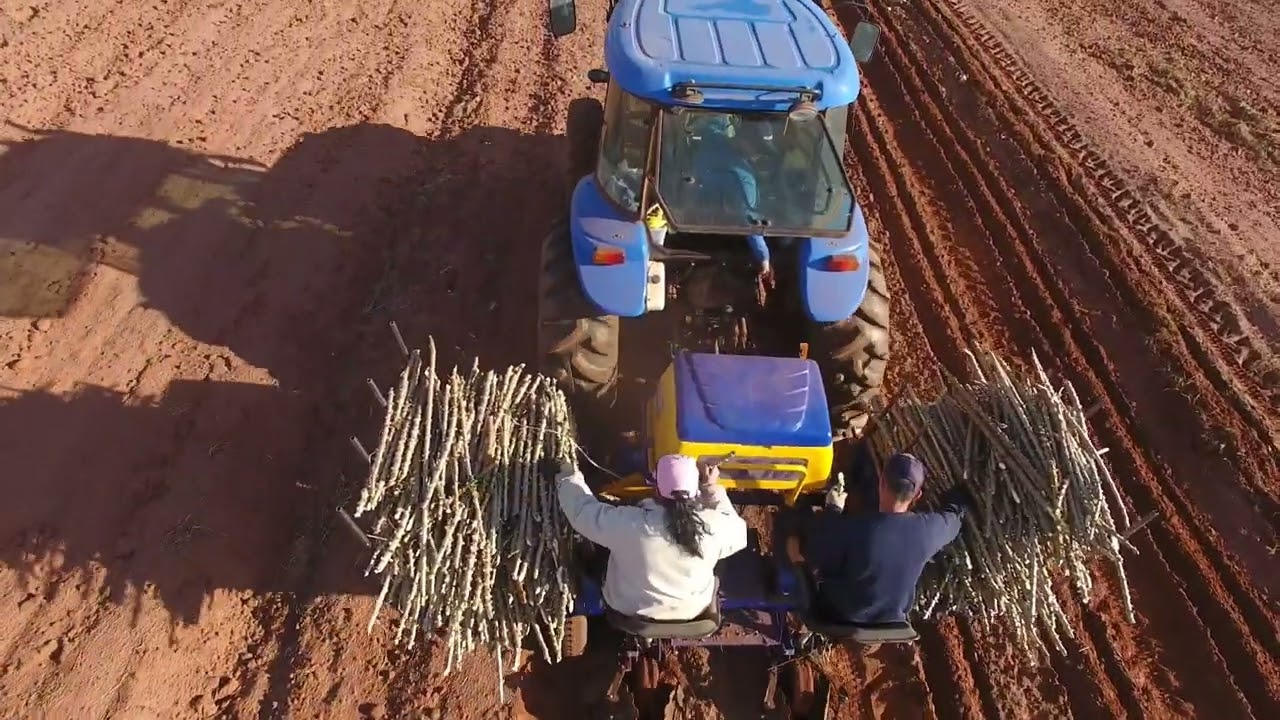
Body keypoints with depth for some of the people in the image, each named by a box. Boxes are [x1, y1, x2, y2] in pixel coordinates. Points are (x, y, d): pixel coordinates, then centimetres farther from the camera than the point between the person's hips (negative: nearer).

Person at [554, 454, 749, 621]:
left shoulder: (629, 523, -34)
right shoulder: (713, 526, -30)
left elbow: (583, 511, -15)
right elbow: (737, 534, -5)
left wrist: (568, 477, 3)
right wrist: (713, 490, -8)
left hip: (631, 610, -1)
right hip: (692, 610, 2)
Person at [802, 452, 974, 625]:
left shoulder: (853, 527, -36)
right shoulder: (929, 528, -24)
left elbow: (814, 556, -18)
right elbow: (953, 513, 1)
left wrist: (832, 511, -8)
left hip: (840, 615, -4)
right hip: (892, 617, 4)